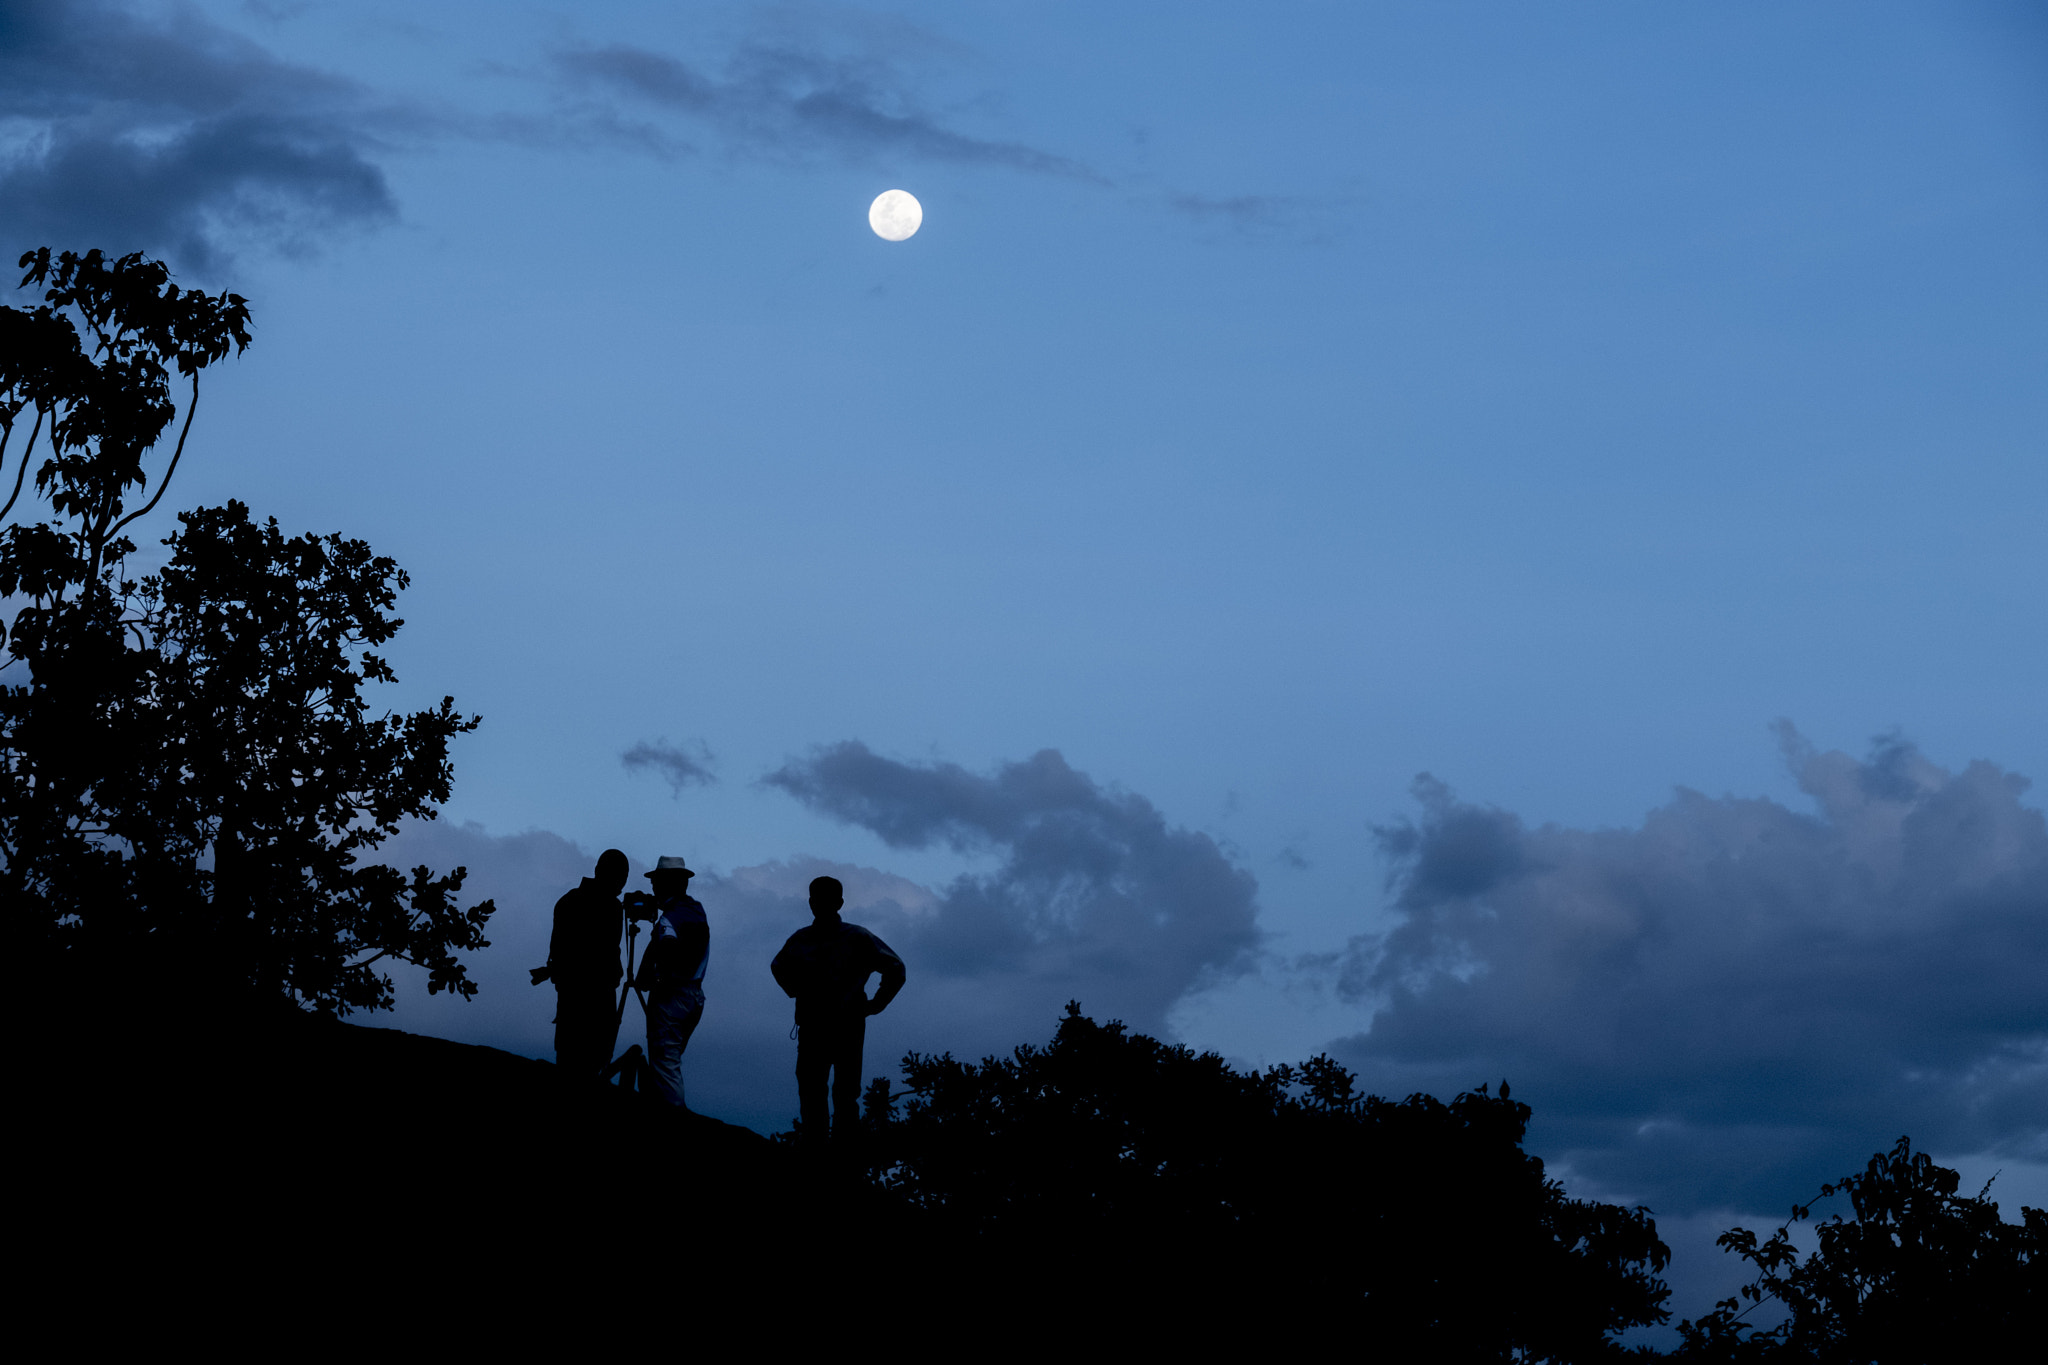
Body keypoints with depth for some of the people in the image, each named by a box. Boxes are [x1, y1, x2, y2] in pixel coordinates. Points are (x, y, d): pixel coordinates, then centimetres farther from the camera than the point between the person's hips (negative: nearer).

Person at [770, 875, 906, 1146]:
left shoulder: (856, 938, -2)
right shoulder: (801, 940, 8)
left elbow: (895, 968, 4)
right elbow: (778, 966, 30)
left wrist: (876, 1004, 1)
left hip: (847, 1028, -3)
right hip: (810, 1029, 3)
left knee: (845, 1095, -4)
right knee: (809, 1093, 0)